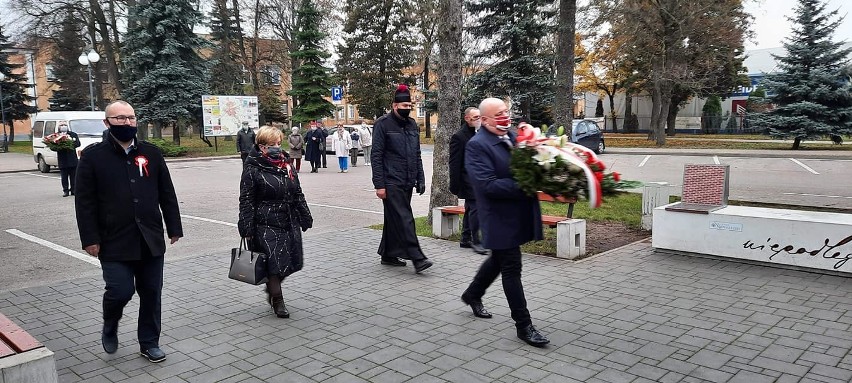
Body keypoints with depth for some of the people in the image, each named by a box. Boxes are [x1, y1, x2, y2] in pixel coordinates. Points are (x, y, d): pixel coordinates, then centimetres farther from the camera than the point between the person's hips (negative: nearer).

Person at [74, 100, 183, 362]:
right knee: (120, 291, -8)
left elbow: (167, 194, 9)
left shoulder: (151, 153, 7)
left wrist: (174, 228, 6)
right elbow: (85, 202, -3)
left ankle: (149, 342, 25)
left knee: (151, 292, 8)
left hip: (151, 240, 3)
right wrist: (90, 238, -9)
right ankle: (109, 328, 25)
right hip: (114, 242, -3)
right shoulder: (93, 156, -2)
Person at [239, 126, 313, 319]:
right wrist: (247, 229, -13)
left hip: (288, 222, 6)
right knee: (274, 262, -4)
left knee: (291, 261, 9)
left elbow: (298, 194, 16)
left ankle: (271, 288, 36)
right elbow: (246, 200, -9)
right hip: (266, 224, -6)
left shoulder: (286, 164, 10)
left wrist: (305, 218, 14)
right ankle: (277, 301, 14)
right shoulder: (253, 169, -8)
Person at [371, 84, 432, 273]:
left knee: (394, 220, 14)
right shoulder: (383, 124, -6)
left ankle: (388, 255, 24)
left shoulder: (412, 125, 15)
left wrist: (420, 179, 13)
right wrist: (379, 185, -14)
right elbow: (376, 156, -9)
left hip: (407, 182, 7)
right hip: (391, 183, -7)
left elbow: (417, 156, 20)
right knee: (404, 220, -10)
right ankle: (417, 258, -10)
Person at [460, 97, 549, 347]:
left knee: (500, 259, 23)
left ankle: (473, 294, 46)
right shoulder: (476, 145, -16)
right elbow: (488, 185, -24)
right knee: (511, 269, 1)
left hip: (518, 214, 8)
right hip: (500, 218, -8)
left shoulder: (514, 136, 7)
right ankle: (523, 325, 12)